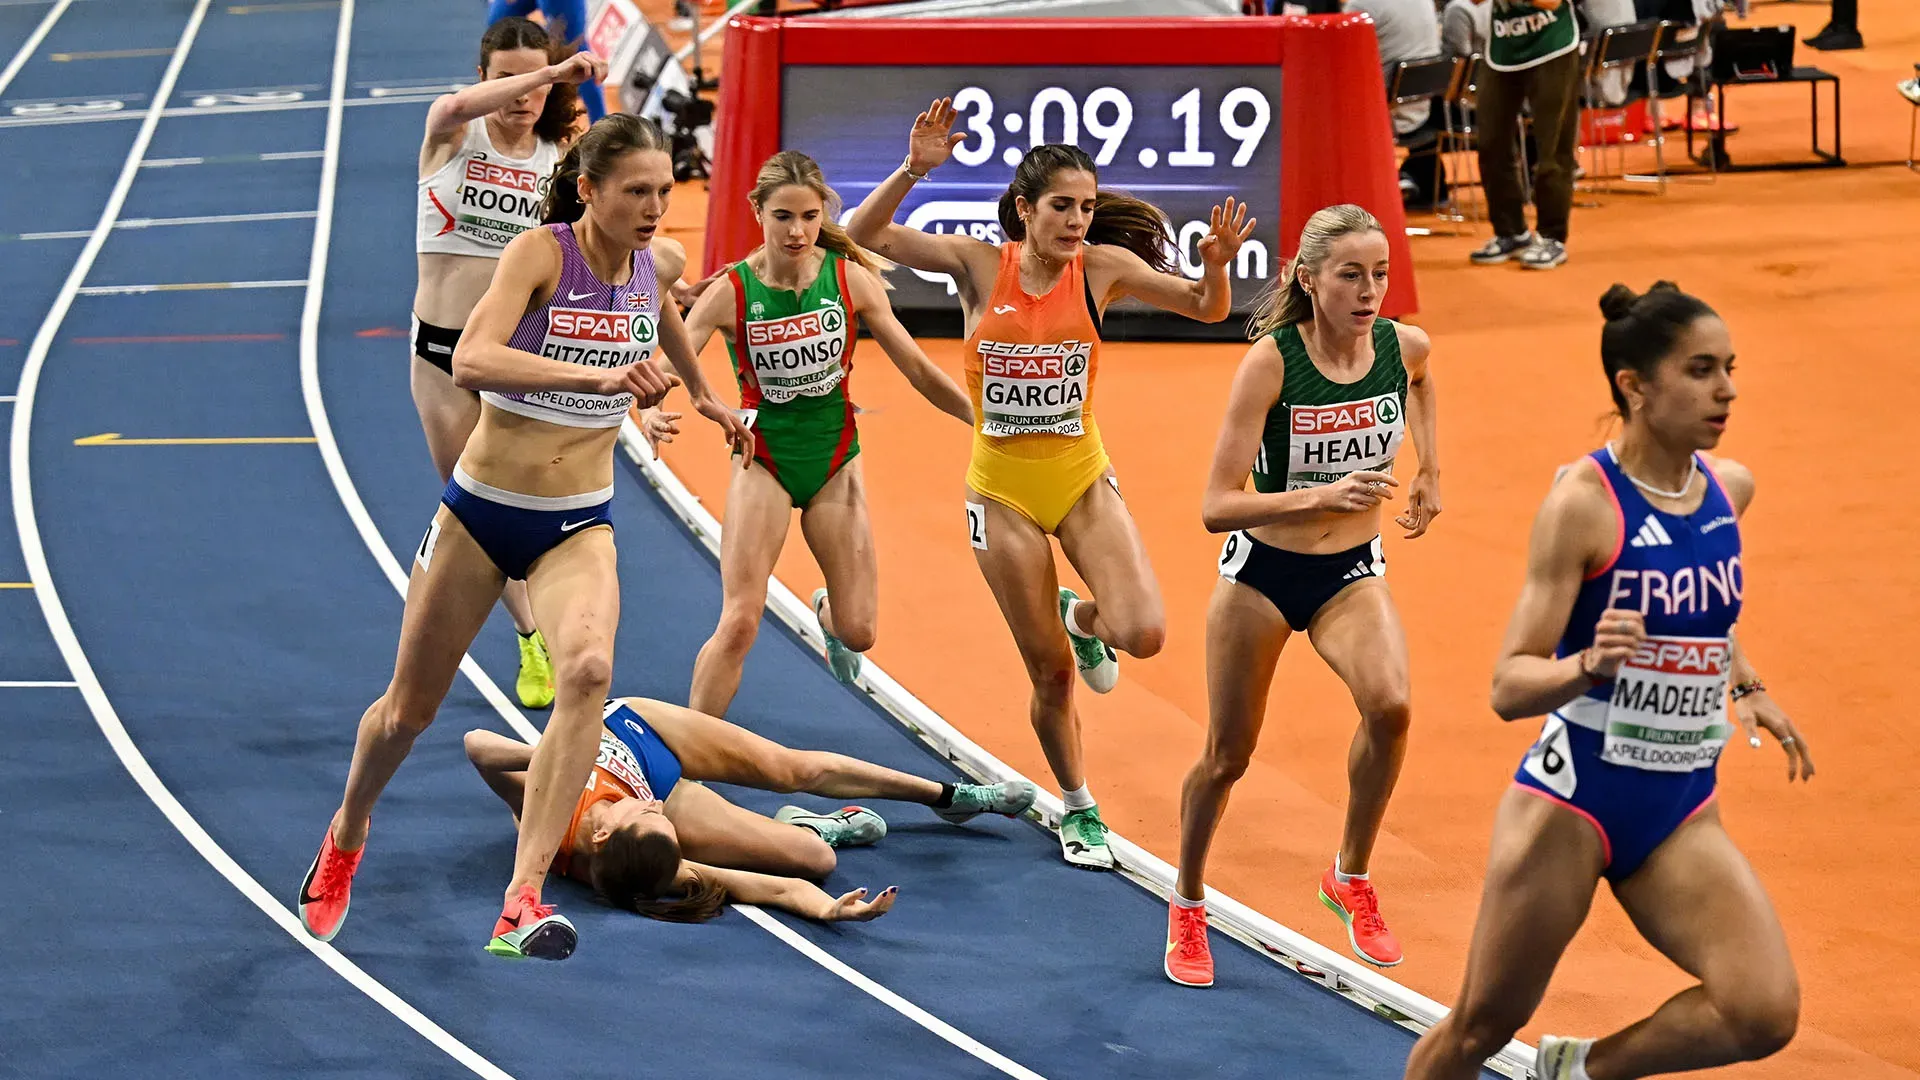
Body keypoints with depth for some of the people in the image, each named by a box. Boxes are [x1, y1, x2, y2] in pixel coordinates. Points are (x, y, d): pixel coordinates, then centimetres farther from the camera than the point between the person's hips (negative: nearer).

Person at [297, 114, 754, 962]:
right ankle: (347, 834, 48)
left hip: (578, 524, 2)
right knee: (409, 708, 14)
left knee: (587, 669, -29)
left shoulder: (659, 263, -2)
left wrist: (699, 390, 38)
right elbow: (471, 360, -36)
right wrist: (598, 375, -45)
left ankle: (522, 900, -32)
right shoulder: (540, 253, -19)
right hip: (482, 510, -2)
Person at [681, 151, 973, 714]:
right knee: (739, 624, -17)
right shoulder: (730, 292, -15)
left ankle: (826, 614, 42)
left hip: (834, 461, 2)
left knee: (858, 631, 3)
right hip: (764, 461, -2)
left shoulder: (851, 280, -10)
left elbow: (917, 369, 0)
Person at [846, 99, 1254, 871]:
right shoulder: (980, 264, -8)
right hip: (1003, 488, -1)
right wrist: (913, 171, -28)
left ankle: (1081, 618, 20)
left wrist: (1215, 265, -30)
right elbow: (865, 235, -13)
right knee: (1052, 672, 3)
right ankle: (1077, 808, 27)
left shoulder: (1102, 267, -6)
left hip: (1082, 478, 1)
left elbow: (1206, 309, -9)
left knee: (1142, 634, -17)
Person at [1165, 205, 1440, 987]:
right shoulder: (1270, 361, -23)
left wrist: (1429, 471, 15)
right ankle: (1187, 908, 33)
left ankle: (1351, 878, -4)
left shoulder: (1405, 347, -11)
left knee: (1389, 704, -25)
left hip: (1352, 572, 2)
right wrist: (1320, 497, -37)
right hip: (1262, 570, -2)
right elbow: (1218, 506, -26)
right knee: (1228, 753, 8)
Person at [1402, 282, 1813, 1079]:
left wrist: (1746, 685, 19)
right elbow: (1510, 688, -18)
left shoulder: (1729, 488, 3)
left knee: (1765, 1013, -15)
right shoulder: (1583, 501, -15)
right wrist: (1591, 666, -35)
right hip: (1574, 797, -5)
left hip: (1681, 809, 5)